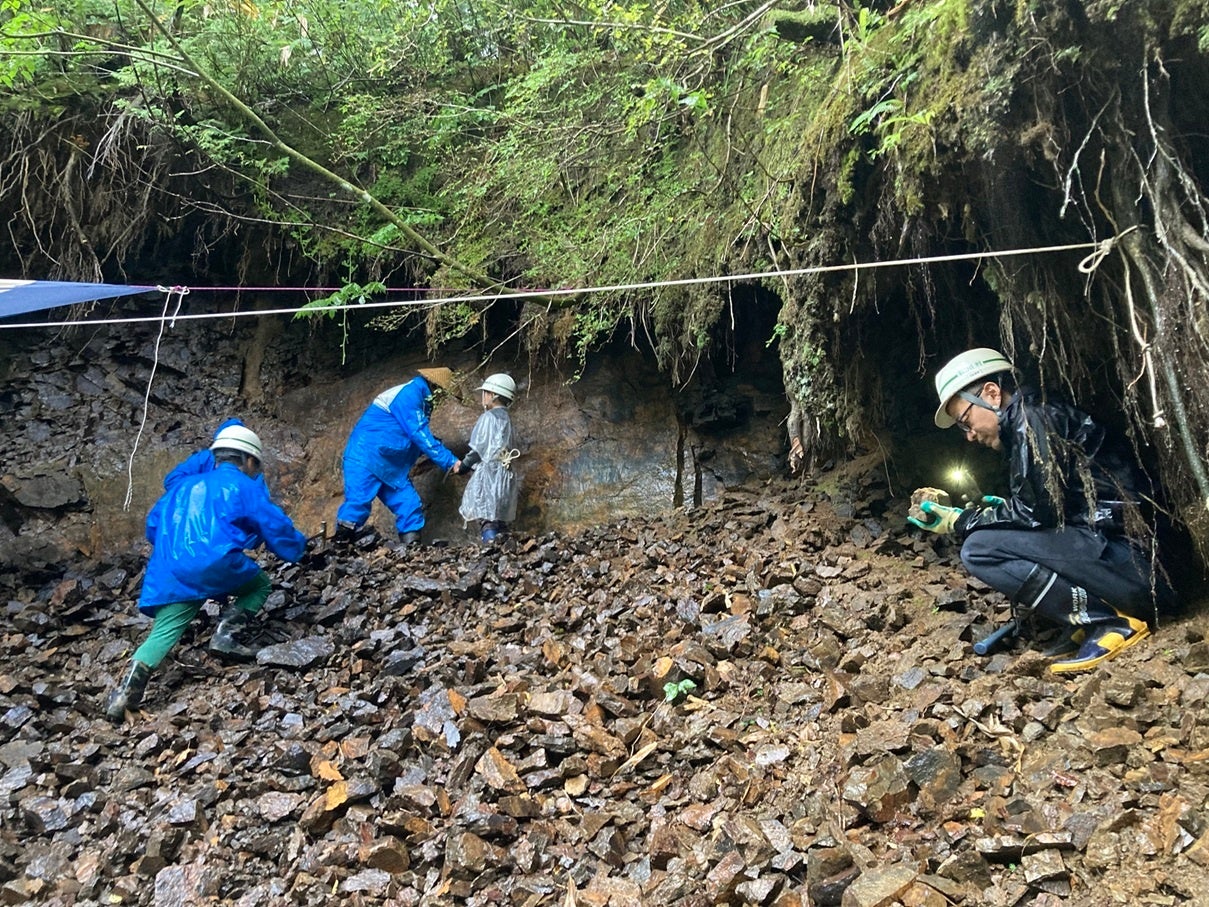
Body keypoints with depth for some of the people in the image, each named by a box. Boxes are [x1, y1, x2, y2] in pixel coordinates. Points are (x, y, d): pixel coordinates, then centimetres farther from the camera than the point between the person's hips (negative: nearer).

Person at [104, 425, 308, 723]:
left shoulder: (184, 485, 28)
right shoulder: (246, 487, 11)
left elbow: (155, 525, 31)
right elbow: (277, 529, 10)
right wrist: (299, 545, 31)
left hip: (171, 574, 5)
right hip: (215, 564, -5)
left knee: (164, 633, 8)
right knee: (260, 584, 20)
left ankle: (129, 686, -11)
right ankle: (227, 634, 1)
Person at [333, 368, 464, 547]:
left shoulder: (419, 400, 14)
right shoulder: (408, 394, -17)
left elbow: (421, 438, 19)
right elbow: (420, 436, -22)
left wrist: (448, 459, 9)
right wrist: (450, 462, -19)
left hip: (390, 468, 10)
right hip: (365, 459, -10)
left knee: (411, 506, 3)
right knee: (357, 504, -15)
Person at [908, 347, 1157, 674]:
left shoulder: (1032, 417, -9)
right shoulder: (1026, 423, 19)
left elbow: (1038, 511, -15)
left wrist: (961, 522, -4)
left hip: (1133, 562, -10)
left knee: (978, 549, -17)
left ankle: (1111, 622, -10)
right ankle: (1086, 625, 7)